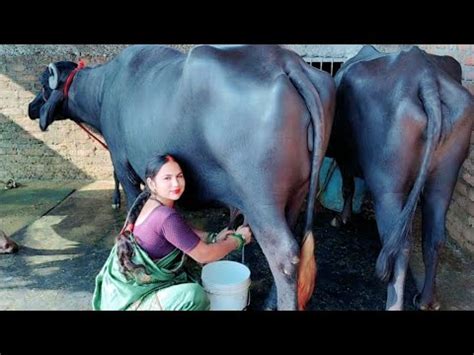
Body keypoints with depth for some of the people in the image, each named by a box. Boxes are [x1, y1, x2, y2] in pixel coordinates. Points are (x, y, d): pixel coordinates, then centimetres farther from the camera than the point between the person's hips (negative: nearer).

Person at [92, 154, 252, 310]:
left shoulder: (147, 201, 1)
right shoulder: (166, 217, -26)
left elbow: (182, 232, 16)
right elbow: (204, 255, -17)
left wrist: (214, 237, 6)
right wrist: (238, 239, -3)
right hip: (127, 299, -9)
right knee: (195, 296, -28)